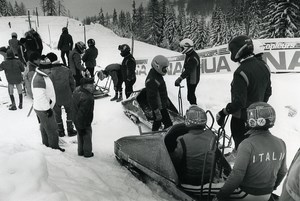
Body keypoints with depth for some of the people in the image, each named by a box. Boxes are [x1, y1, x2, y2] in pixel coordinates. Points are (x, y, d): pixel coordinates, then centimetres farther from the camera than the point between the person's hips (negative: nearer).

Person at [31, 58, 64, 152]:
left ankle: (46, 142, 41)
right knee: (51, 128, 2)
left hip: (43, 107, 10)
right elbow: (40, 97, -29)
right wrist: (48, 109, -22)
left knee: (44, 126, 24)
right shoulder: (39, 80, -29)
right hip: (43, 109, -10)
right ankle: (54, 146, 16)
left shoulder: (42, 75, 5)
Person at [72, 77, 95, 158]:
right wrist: (81, 127, -22)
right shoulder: (86, 99, -36)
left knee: (80, 136, 26)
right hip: (84, 123, -9)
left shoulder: (77, 89, -5)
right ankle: (88, 153, 34)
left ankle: (80, 151, 44)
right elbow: (81, 114, -33)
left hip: (76, 120, 9)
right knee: (87, 137, 15)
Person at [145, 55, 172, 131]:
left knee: (157, 123, 22)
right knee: (168, 124, -5)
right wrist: (157, 112, -25)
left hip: (162, 104, 10)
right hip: (159, 107, -10)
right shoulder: (152, 80, -27)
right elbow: (152, 97, -27)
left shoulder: (157, 74, 7)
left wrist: (166, 101, 27)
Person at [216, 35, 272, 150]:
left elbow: (238, 101, -28)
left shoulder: (241, 72, -27)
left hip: (241, 119, -8)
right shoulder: (262, 66, -1)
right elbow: (267, 92, 10)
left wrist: (223, 113, -17)